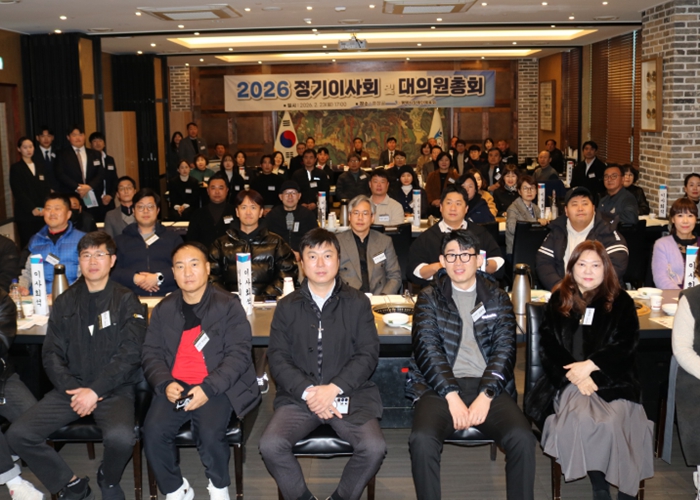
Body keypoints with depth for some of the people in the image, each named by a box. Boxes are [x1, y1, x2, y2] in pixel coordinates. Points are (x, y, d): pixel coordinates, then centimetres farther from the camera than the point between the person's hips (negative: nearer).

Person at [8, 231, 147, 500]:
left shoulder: (126, 301, 0)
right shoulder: (65, 302, 11)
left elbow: (129, 354, -9)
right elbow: (51, 354, 5)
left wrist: (95, 391, -17)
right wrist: (72, 390, -11)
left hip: (114, 389, -4)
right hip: (71, 387, 4)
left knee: (120, 437, -32)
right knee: (18, 434, -15)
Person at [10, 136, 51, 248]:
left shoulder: (41, 166, 16)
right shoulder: (16, 168, 2)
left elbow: (47, 188, 11)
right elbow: (18, 192, -5)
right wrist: (32, 209, -14)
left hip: (42, 213, 4)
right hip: (25, 214, -3)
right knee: (27, 244, -5)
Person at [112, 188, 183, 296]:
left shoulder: (173, 238, 20)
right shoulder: (121, 240, 21)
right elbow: (112, 272, 6)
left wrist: (159, 278, -11)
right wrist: (135, 278, -12)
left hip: (167, 297, 0)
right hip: (132, 298, 0)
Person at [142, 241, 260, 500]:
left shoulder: (228, 306, 1)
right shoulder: (163, 309, 13)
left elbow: (239, 353, -6)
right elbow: (152, 353, 10)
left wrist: (208, 388, -18)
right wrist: (165, 384, -11)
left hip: (217, 388, -3)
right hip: (175, 387, 3)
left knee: (210, 433, -28)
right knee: (153, 432, -22)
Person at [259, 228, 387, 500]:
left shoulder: (358, 303, 6)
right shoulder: (287, 307, 9)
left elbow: (368, 354, -1)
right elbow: (278, 359, 2)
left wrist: (334, 388, -15)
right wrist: (308, 391, -15)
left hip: (350, 393, -1)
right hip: (298, 394, 1)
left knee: (374, 448, -25)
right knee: (270, 445, -24)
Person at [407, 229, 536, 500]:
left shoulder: (498, 298, 15)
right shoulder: (429, 298, 11)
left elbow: (505, 348, 3)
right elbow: (427, 348, -2)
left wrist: (485, 395, -13)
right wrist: (452, 395, -15)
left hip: (488, 386, 1)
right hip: (441, 386, -1)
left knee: (523, 438, -26)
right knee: (422, 439, -30)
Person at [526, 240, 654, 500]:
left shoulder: (620, 301, 11)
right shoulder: (559, 300, 13)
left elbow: (625, 345, 2)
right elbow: (547, 345, 6)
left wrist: (589, 366, -13)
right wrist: (575, 376, -10)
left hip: (613, 380, 0)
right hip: (568, 379, 1)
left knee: (613, 422, -30)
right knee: (581, 419, -31)